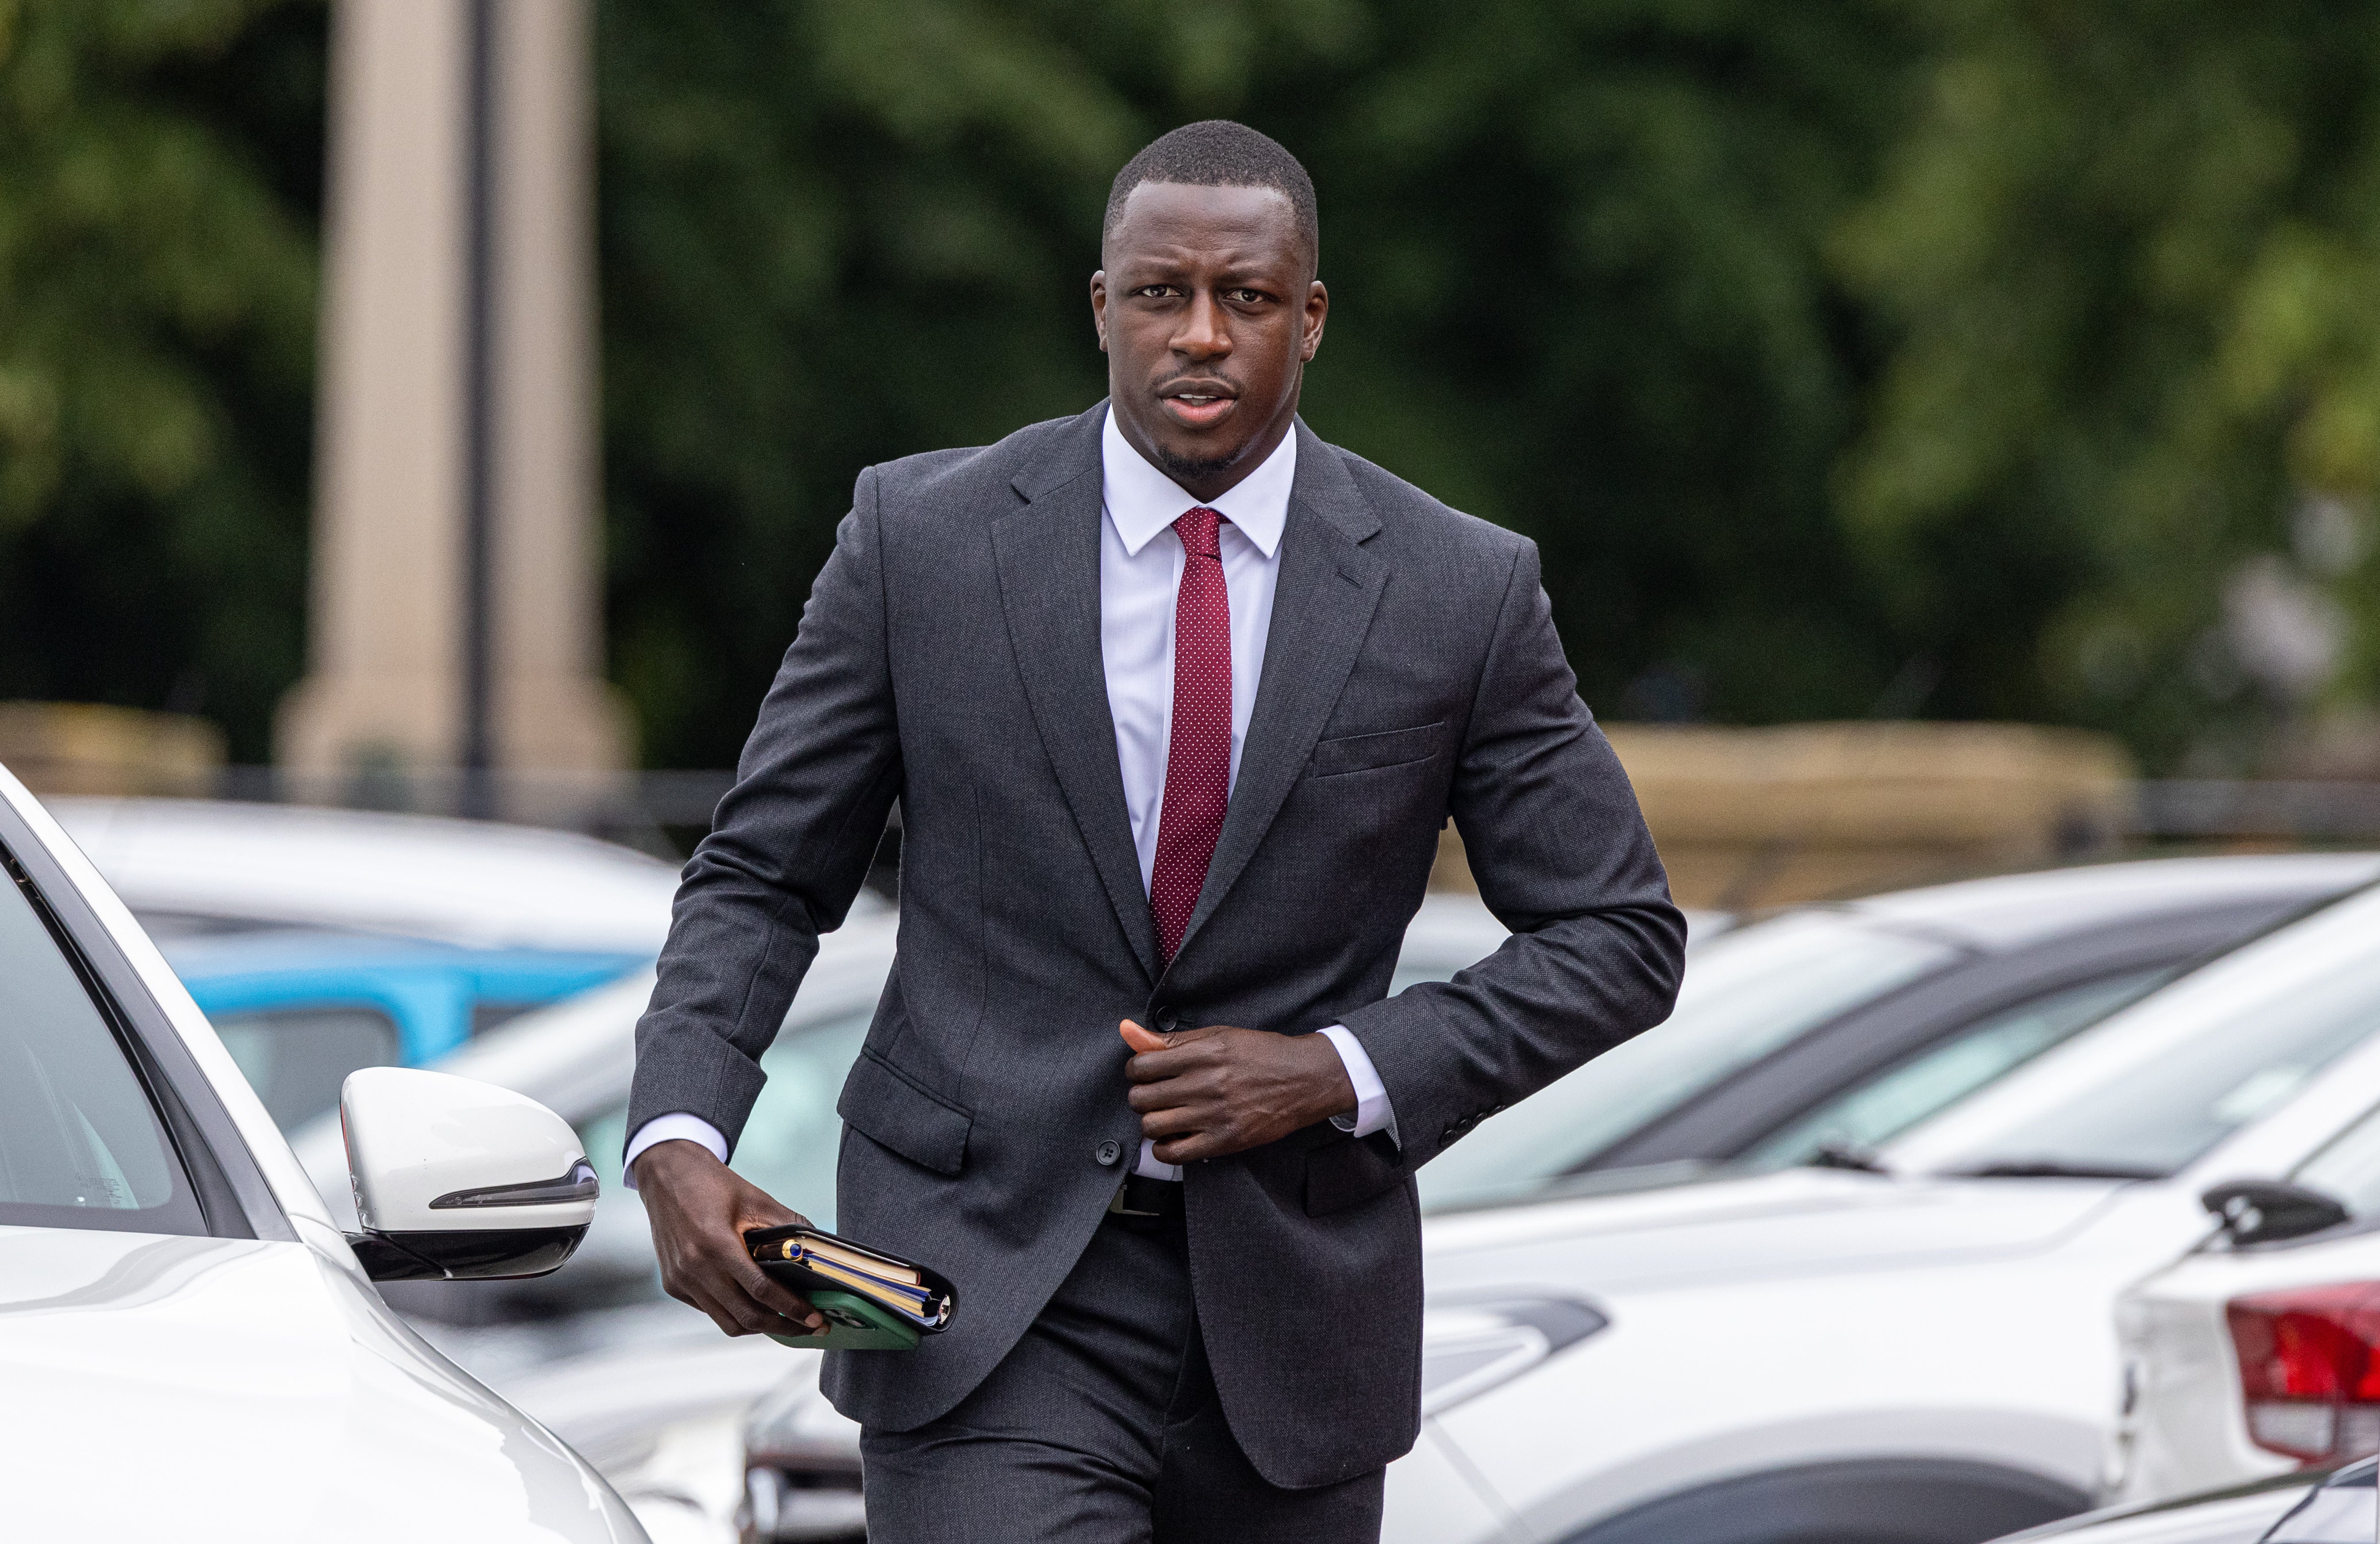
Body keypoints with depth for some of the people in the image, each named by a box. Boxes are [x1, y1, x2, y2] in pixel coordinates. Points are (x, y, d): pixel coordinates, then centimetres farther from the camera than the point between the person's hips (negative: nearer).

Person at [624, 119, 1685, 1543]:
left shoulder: (1460, 591, -1)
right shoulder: (924, 536, -2)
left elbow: (1621, 938, 4)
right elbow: (763, 877, 4)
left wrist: (1345, 1073, -10)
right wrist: (678, 1141, -14)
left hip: (1292, 1298, 2)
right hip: (992, 1275, -2)